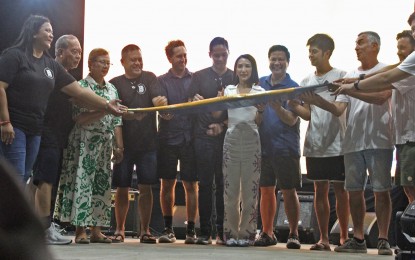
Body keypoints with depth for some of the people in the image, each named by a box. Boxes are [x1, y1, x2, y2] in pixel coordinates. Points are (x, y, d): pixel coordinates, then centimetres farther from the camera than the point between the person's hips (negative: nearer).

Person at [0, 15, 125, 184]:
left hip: (35, 130, 7)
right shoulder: (14, 56, -4)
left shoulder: (51, 65, 15)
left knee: (24, 179, 7)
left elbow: (79, 92, 14)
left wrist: (106, 105, 7)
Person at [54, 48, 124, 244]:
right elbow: (79, 119, -12)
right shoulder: (81, 86, -3)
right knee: (82, 184, -7)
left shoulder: (112, 89, 14)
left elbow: (116, 121, 12)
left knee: (102, 185, 5)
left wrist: (119, 147, 7)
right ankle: (80, 231, -3)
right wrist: (104, 110, -22)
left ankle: (96, 231, 9)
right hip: (84, 144, -6)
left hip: (106, 144, 6)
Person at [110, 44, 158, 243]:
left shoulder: (150, 79, 7)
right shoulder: (115, 83, 4)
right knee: (122, 188, 6)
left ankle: (145, 230, 12)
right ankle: (120, 229, 17)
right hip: (124, 143, 0)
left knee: (146, 188, 3)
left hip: (148, 143, 1)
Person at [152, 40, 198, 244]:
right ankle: (168, 229, 15)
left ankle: (191, 229, 6)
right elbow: (162, 108, -7)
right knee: (167, 184, 5)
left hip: (190, 137, 0)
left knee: (191, 185, 0)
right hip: (168, 137, 0)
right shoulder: (162, 81, 6)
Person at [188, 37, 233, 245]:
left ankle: (222, 231, 5)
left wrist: (223, 125, -9)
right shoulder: (199, 77, 9)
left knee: (223, 184, 1)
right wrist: (195, 101, -16)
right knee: (205, 184, 0)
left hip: (227, 137, 0)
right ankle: (205, 231, 3)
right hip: (203, 136, 0)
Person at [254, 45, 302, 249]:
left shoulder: (293, 87, -3)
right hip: (263, 145, 4)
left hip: (286, 147, -4)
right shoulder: (260, 83, 10)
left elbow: (292, 120, -13)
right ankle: (267, 233, 17)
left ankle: (293, 234, 8)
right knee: (266, 189, 8)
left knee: (289, 191, -1)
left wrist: (277, 107, -29)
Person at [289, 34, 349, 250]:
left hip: (337, 145, -4)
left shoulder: (341, 76, -2)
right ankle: (323, 238, 12)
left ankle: (344, 237, 9)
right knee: (320, 190, 7)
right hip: (314, 145, 4)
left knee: (340, 190, 2)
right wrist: (293, 105, -10)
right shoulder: (307, 81, 11)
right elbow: (308, 114, 9)